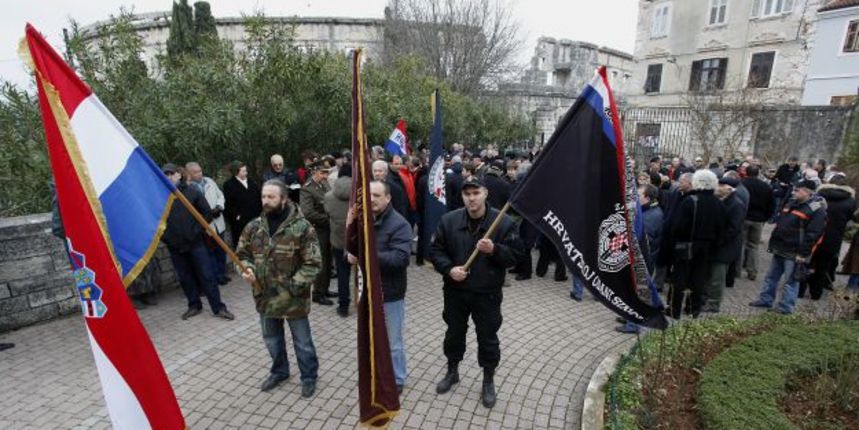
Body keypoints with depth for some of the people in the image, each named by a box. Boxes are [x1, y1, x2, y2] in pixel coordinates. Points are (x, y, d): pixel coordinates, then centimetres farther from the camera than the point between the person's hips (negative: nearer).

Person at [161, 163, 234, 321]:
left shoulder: (191, 191, -1)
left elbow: (207, 212, 2)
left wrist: (197, 230, -4)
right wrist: (163, 236, 0)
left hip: (195, 242, -1)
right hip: (174, 246, 2)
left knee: (207, 275, 0)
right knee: (185, 278, 12)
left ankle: (218, 307, 7)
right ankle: (194, 306, 27)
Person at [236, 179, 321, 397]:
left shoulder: (302, 227, -18)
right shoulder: (254, 226, -1)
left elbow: (313, 264, -17)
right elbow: (242, 254, 11)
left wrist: (292, 286, -22)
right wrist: (247, 268, -11)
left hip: (293, 298, -5)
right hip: (265, 296, 5)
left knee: (302, 342, 13)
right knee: (272, 339, 25)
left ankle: (309, 376, 37)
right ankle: (279, 371, 50)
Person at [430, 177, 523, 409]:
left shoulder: (503, 222, -11)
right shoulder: (449, 220, -5)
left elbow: (514, 255, -9)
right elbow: (436, 250, 0)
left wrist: (494, 250, -28)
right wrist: (449, 269, -17)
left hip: (487, 294, -2)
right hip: (455, 291, 2)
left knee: (487, 338, 12)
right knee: (454, 333, 20)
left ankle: (488, 381, 36)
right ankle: (452, 372, 44)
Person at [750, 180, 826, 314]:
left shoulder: (817, 210, -14)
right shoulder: (792, 203, 11)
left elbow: (813, 235, -19)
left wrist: (803, 253, -20)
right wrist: (773, 242, 16)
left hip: (794, 253, -8)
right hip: (780, 248, 8)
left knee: (790, 281, 2)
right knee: (771, 276, 15)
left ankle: (786, 307, 12)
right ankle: (765, 299, 25)